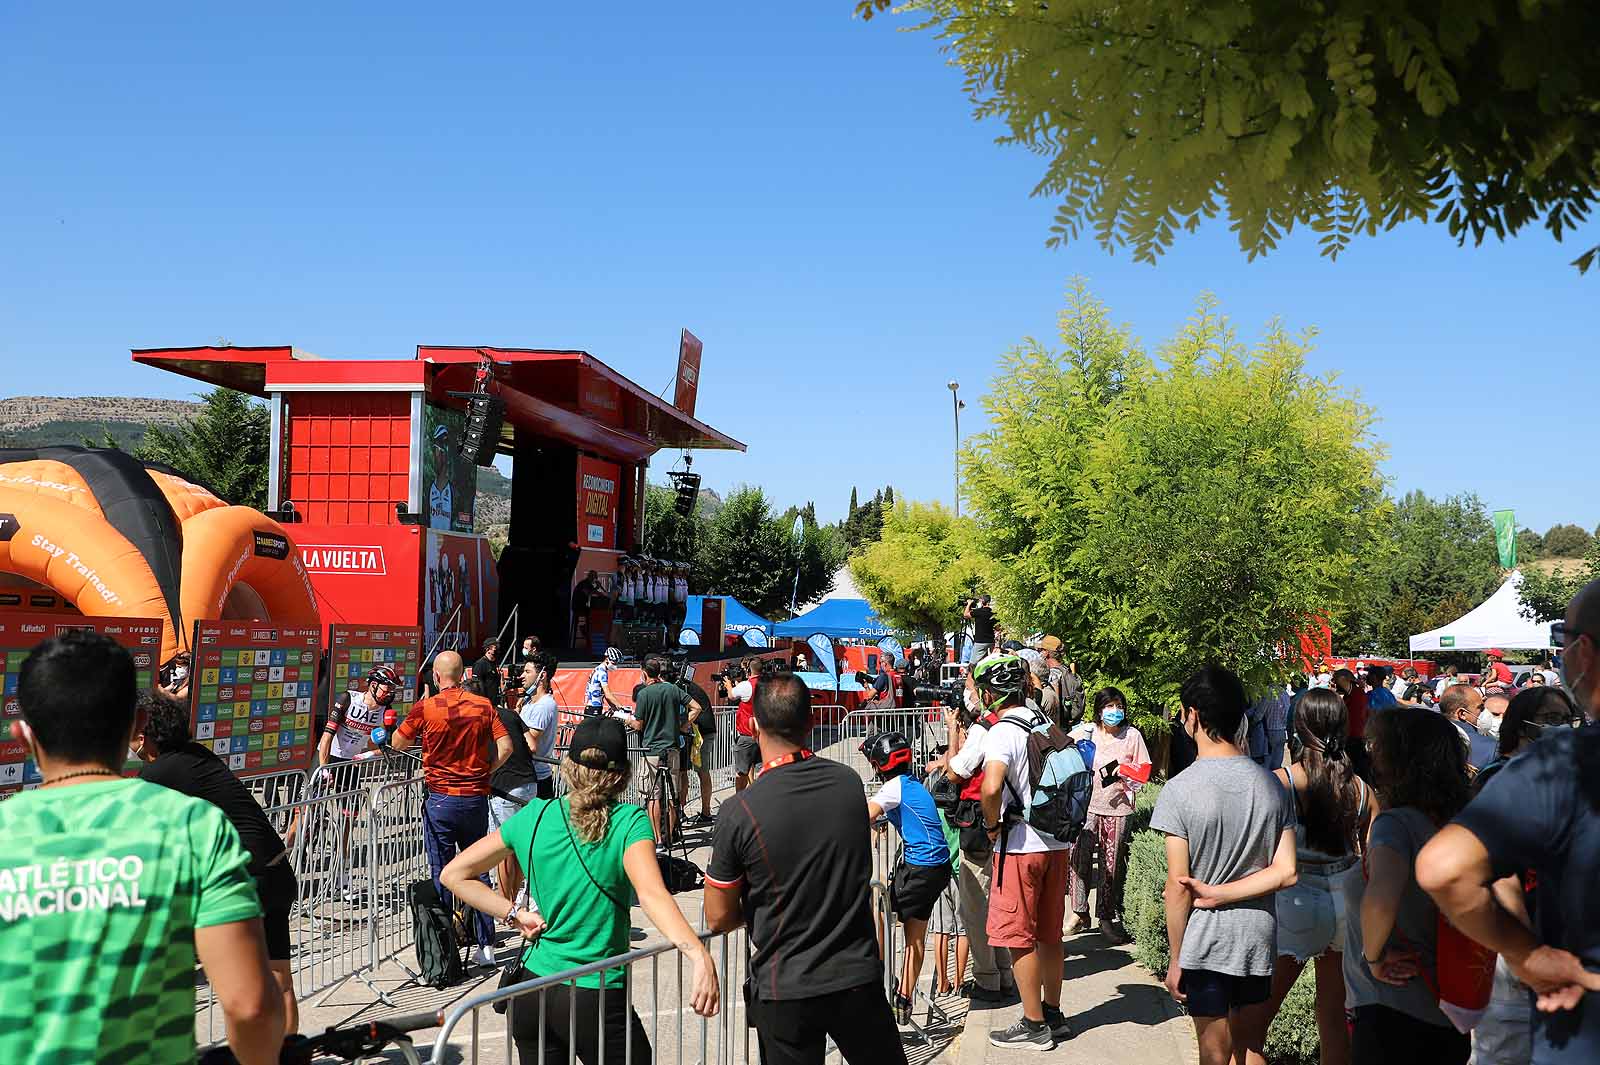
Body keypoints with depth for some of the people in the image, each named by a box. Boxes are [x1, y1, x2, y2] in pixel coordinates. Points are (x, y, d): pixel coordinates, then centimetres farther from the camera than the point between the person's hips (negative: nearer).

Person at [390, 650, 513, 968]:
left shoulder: (426, 708, -8)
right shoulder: (483, 705, 0)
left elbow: (397, 744, 5)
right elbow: (505, 747, -4)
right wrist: (485, 772, 10)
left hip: (441, 799, -3)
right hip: (477, 797, 3)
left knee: (441, 873, 5)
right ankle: (486, 945, 12)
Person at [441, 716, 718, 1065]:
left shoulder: (535, 816, 1)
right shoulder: (628, 822, -11)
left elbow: (454, 874, 5)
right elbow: (652, 894, -28)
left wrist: (515, 915, 2)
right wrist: (700, 956, -38)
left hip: (532, 988, 5)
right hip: (595, 998, -5)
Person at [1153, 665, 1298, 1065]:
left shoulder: (1180, 790, -16)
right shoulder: (1272, 785, -1)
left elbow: (1178, 888, -14)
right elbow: (1286, 872, -4)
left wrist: (1175, 960, -5)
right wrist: (1218, 893, -8)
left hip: (1205, 941, -4)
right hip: (1260, 937, 4)